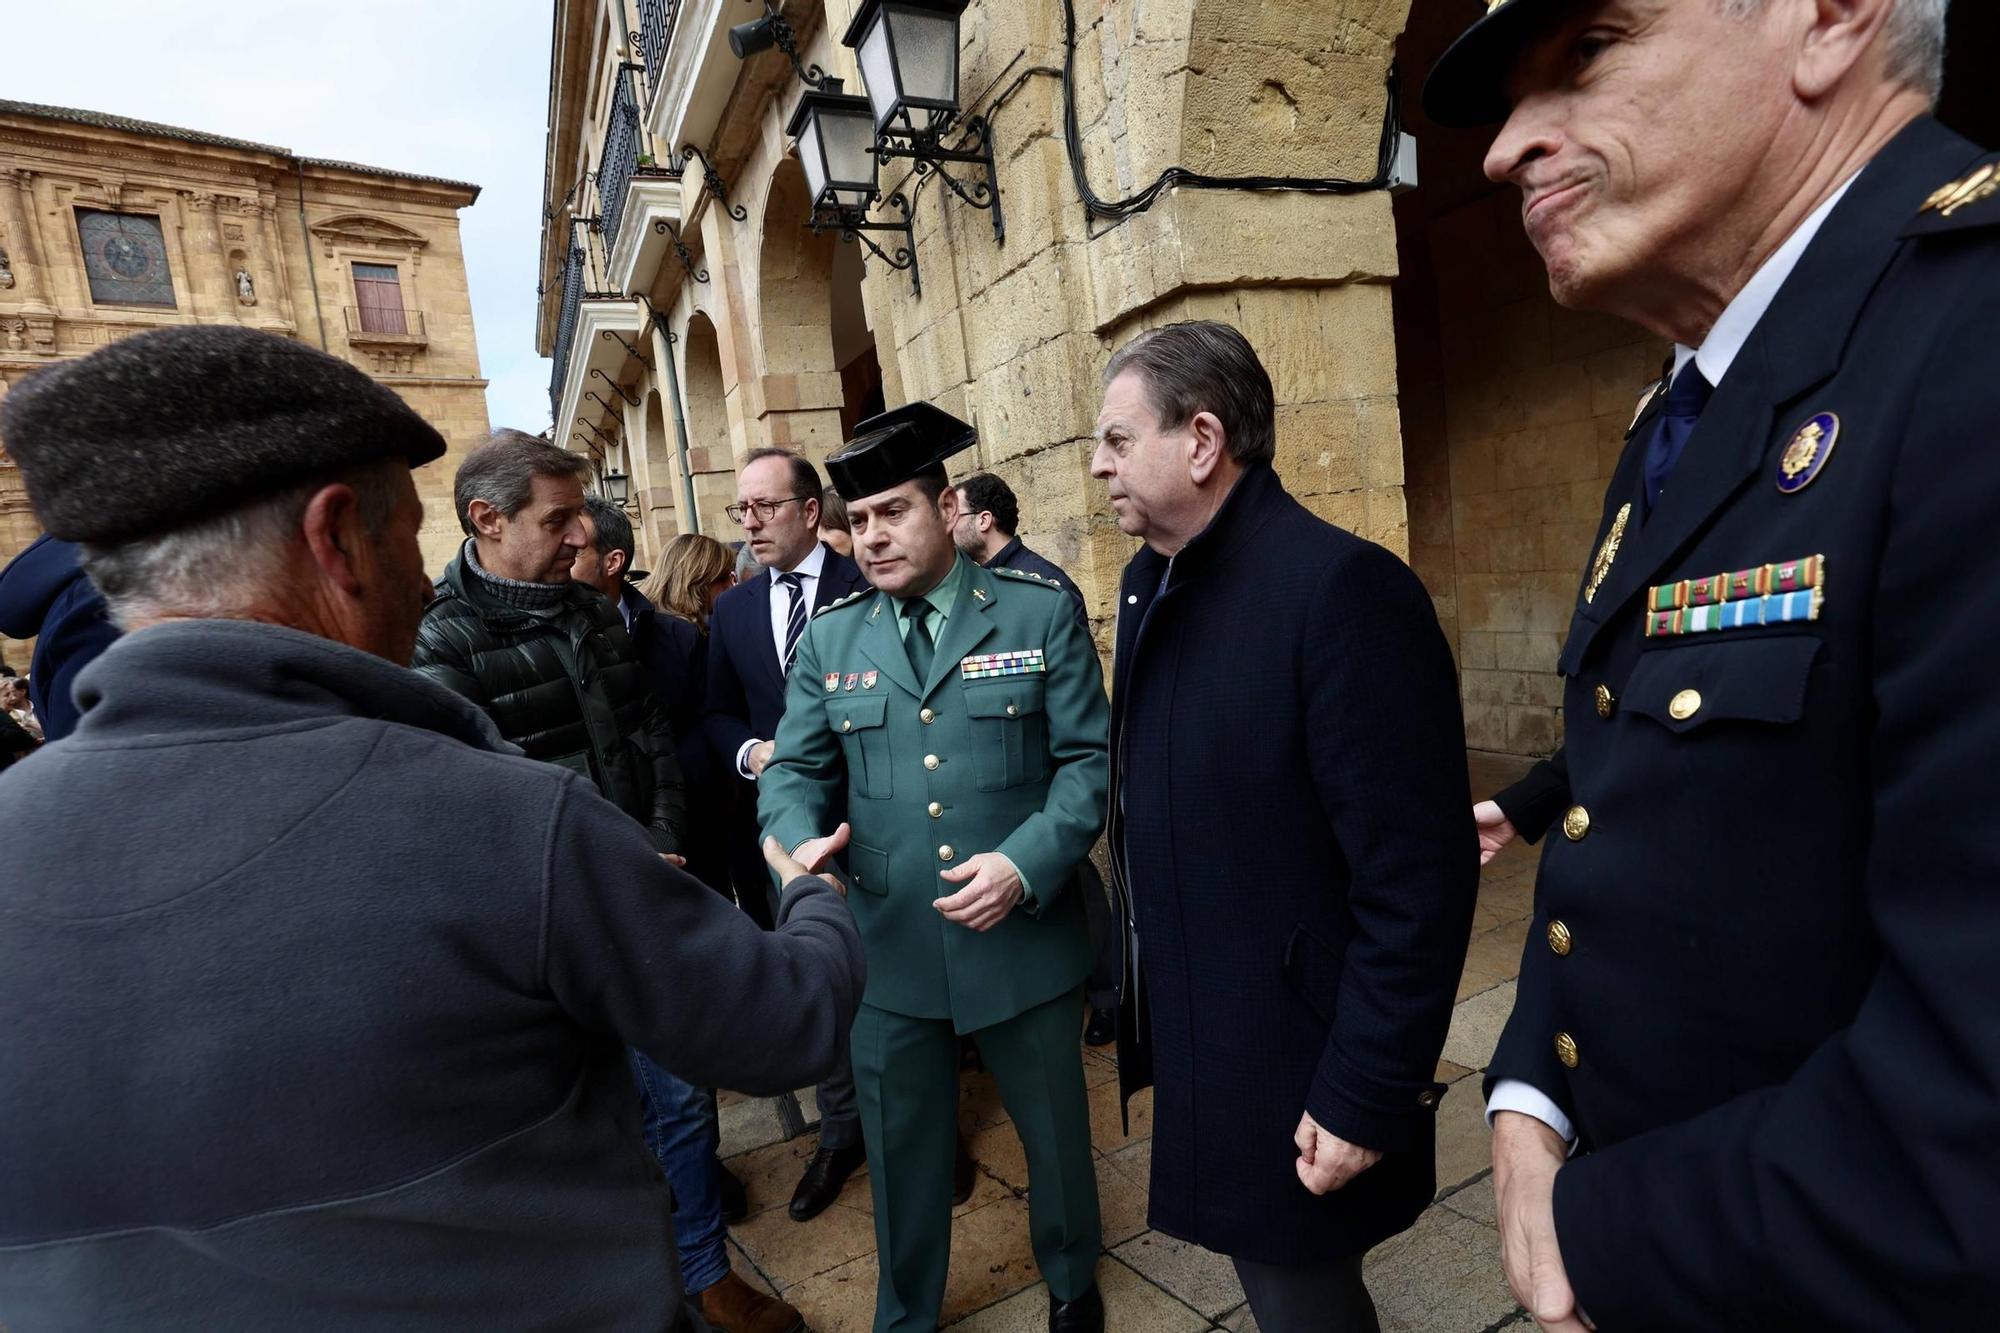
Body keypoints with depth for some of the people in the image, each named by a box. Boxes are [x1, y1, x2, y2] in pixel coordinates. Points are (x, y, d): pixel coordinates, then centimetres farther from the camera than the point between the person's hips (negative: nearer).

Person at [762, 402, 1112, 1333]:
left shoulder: (1039, 612, -4)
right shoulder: (829, 639, 4)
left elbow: (1088, 759, -6)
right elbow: (796, 767, 5)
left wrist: (1026, 863, -21)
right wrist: (801, 841, -18)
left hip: (1025, 940, -1)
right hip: (887, 949, 2)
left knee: (1055, 1131, 21)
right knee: (901, 1149, 20)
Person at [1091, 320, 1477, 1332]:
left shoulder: (1343, 587, -23)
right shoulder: (1150, 585, 3)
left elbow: (1418, 878, -23)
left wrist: (1367, 1096, -18)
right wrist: (1146, 999, 12)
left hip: (1293, 1063, -7)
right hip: (1193, 1036, 7)